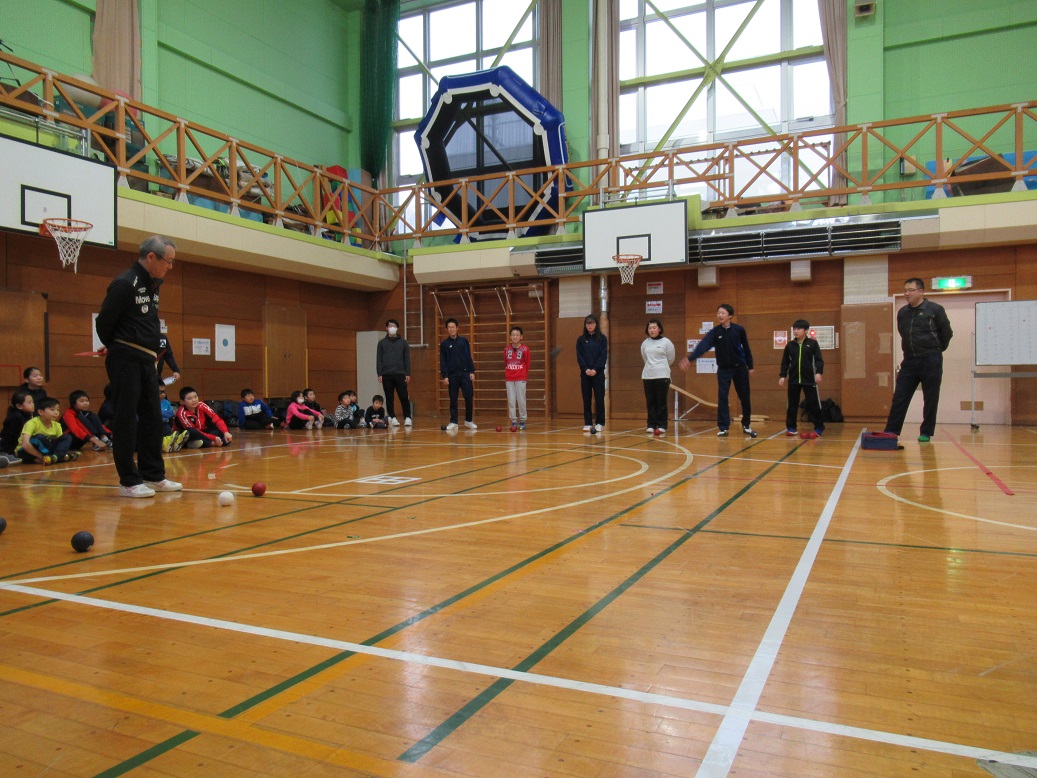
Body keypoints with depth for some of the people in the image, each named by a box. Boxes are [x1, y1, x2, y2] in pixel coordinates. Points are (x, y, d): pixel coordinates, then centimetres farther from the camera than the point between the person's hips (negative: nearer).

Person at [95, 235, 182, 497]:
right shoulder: (125, 283, -14)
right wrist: (116, 348, 5)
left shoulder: (153, 284, 13)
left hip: (147, 360, 8)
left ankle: (153, 475, 19)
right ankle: (129, 481, 4)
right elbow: (104, 322, -10)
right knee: (126, 419, -3)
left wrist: (151, 352, 10)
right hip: (125, 360, -8)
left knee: (152, 418, 10)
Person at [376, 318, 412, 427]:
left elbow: (407, 359, 7)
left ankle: (407, 417, 1)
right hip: (386, 375, 1)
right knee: (389, 398, 4)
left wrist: (408, 374, -1)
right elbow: (379, 359, 6)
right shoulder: (382, 343, 8)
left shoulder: (403, 342, 8)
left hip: (400, 374, -1)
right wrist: (379, 374, -2)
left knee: (404, 397, -5)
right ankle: (393, 418, 11)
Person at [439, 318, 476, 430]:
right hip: (452, 375, 0)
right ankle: (453, 422, 9)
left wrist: (472, 371, 0)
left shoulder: (464, 341, 6)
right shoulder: (444, 344, 3)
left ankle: (468, 421, 9)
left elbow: (469, 357, 7)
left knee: (469, 397, -4)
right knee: (453, 399, 3)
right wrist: (444, 376, -5)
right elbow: (442, 361, 2)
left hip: (465, 373, 1)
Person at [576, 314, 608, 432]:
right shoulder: (581, 339, 6)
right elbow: (579, 356, 1)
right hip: (585, 373, 2)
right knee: (586, 399, 4)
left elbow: (604, 356, -4)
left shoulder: (602, 338, 2)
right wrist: (586, 369, -12)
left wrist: (595, 369, -14)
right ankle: (587, 423, 9)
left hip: (598, 373, -2)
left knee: (599, 398, -1)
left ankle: (599, 423, 6)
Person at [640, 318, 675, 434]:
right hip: (647, 376, 3)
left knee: (661, 402, -1)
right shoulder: (644, 343, 7)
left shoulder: (666, 342, -2)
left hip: (662, 376, -3)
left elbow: (671, 358, 9)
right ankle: (651, 425, 11)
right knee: (650, 402, 5)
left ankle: (661, 426, 5)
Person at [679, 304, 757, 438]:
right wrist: (690, 358, -38)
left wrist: (750, 366, 9)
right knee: (722, 397, -6)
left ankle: (746, 425, 22)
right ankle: (723, 428, 0)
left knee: (744, 397, 7)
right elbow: (703, 346, -23)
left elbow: (746, 348, 4)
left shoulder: (739, 330, -6)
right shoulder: (714, 332, -8)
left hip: (740, 367, 0)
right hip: (723, 369, 0)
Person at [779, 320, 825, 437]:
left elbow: (819, 359, -3)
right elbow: (785, 362, 10)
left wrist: (818, 372, -16)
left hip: (809, 379, -2)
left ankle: (819, 427, 10)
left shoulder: (812, 343, -1)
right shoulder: (790, 345, 6)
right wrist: (783, 376, 3)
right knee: (792, 404, 5)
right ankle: (791, 427, 13)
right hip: (793, 379, 3)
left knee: (814, 403, 1)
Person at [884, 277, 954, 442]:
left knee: (930, 400, 3)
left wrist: (935, 350, 11)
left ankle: (926, 433, 12)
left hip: (930, 362, -4)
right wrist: (911, 350, 15)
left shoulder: (935, 310, -5)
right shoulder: (902, 313, 8)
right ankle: (891, 432, 4)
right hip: (909, 361, 4)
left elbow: (947, 333, 2)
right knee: (899, 398, 1)